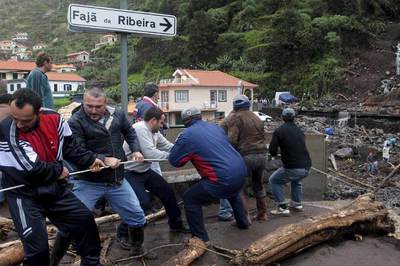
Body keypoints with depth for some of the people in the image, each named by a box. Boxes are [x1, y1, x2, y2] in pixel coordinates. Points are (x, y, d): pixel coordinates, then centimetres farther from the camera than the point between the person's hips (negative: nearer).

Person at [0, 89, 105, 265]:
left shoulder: (53, 119, -10)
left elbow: (70, 146, 9)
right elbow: (31, 168, -27)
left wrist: (90, 160, 3)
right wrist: (58, 170, -13)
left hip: (54, 189, 6)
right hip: (25, 196, -5)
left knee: (85, 220, 13)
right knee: (38, 248, -11)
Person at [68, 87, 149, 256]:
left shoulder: (117, 115, 1)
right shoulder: (75, 122, -14)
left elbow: (129, 132, 20)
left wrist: (135, 150, 5)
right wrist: (103, 160, -30)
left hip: (117, 181, 5)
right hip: (88, 183, -4)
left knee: (137, 215, 15)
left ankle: (136, 246, 43)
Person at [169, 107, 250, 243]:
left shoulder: (187, 135, -6)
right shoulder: (215, 127, 14)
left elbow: (174, 160, 0)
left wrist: (179, 143, 16)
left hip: (224, 179, -7)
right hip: (241, 171, 8)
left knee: (189, 199, 7)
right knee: (233, 192, 40)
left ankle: (201, 238, 10)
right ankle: (243, 222, 52)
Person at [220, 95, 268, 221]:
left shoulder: (235, 117, -6)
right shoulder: (256, 118, 16)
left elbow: (232, 140, -15)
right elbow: (263, 137, 17)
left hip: (246, 156, -7)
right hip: (262, 155, 7)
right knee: (258, 184, 21)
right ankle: (262, 213, 29)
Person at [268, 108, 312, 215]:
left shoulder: (279, 131, -5)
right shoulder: (299, 131, 13)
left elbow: (272, 151, -8)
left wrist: (275, 154, 15)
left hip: (292, 168, -6)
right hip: (306, 168, 6)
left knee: (273, 181, 17)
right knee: (296, 179, 37)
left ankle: (282, 207, 8)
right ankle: (297, 204, 35)